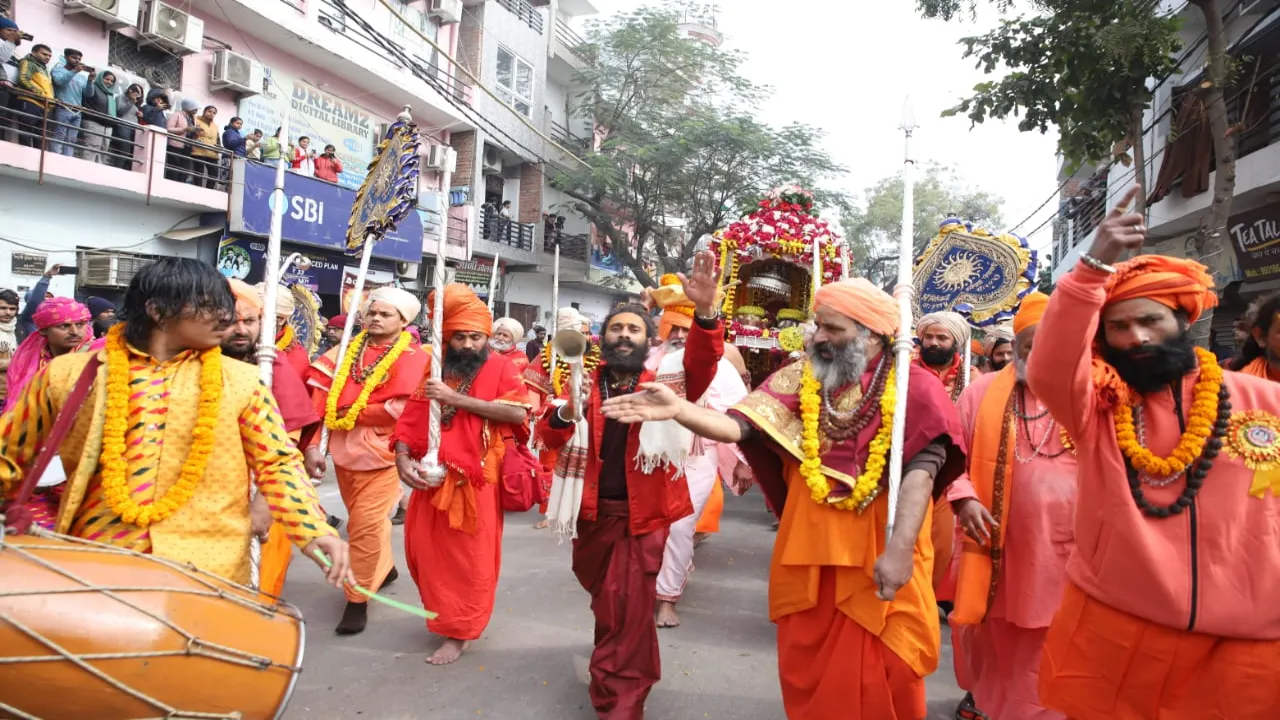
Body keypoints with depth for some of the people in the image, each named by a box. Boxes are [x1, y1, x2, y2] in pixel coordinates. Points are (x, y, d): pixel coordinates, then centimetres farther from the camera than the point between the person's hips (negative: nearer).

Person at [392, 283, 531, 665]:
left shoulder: (500, 367, -3)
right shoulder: (435, 370, 10)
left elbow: (518, 412, -20)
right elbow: (409, 420, 7)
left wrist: (455, 397, -20)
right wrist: (402, 458, -12)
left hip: (477, 479, -5)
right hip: (434, 477, 5)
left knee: (471, 558, 3)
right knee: (427, 551, 14)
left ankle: (460, 632, 19)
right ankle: (444, 616, 35)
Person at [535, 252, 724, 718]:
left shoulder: (665, 382, -5)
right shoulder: (585, 383, 3)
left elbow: (701, 366, -25)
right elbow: (549, 438, -5)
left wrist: (705, 312, -44)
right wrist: (566, 412, -29)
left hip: (643, 512, -4)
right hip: (593, 509, 4)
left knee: (629, 608, -3)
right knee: (604, 599, 24)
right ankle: (626, 676, 53)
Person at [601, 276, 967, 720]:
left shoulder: (915, 388, -7)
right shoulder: (800, 379, 0)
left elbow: (921, 470, -16)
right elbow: (737, 426, -12)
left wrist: (900, 548, -27)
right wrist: (679, 409, -29)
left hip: (884, 559, -3)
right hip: (809, 553, 3)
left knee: (883, 676, 9)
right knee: (806, 672, 16)